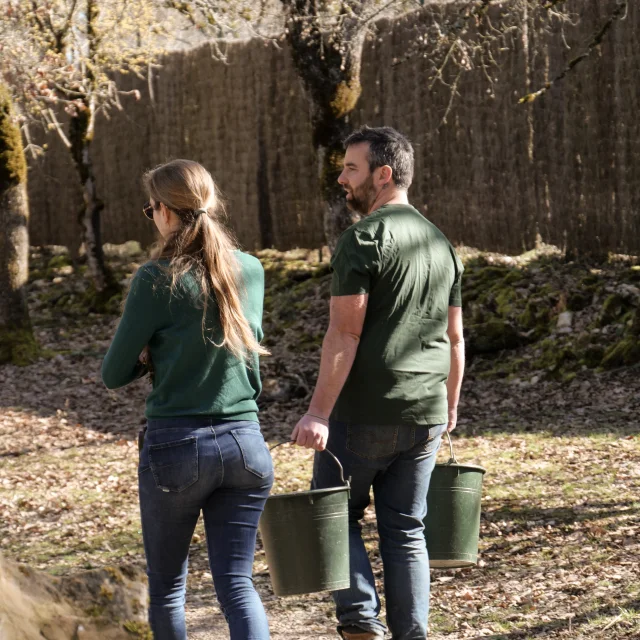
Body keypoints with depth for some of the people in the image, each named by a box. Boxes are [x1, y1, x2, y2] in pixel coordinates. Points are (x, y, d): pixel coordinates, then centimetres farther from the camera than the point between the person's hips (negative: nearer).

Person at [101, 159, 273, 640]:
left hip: (178, 445, -4)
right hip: (245, 442, 4)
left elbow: (114, 375, -6)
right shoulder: (251, 271, 3)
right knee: (237, 583, 4)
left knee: (167, 587, 13)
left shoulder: (157, 280, -11)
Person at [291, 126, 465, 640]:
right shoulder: (441, 243, 12)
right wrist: (450, 407, 27)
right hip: (426, 417, 6)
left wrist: (319, 412, -20)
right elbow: (454, 337, 17)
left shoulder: (363, 239, -11)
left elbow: (345, 332, -18)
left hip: (364, 414, -6)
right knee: (406, 530, 11)